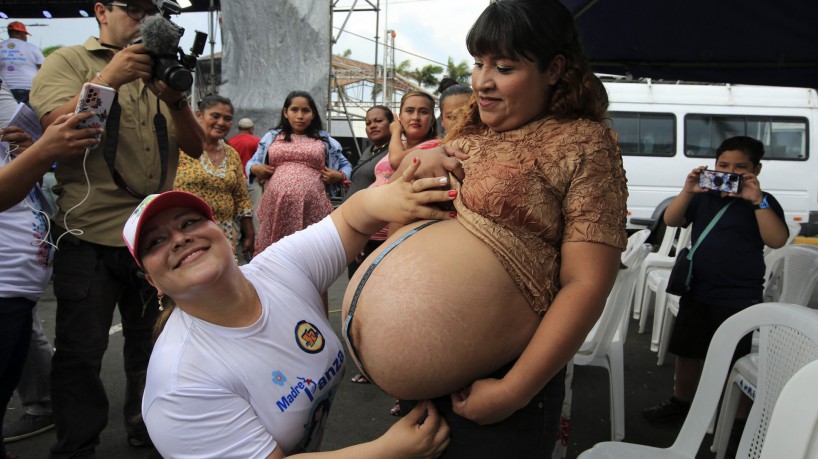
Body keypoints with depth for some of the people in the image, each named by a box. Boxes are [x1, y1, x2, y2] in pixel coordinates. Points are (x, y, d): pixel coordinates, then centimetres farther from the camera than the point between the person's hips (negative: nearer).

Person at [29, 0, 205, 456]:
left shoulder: (160, 72, 13)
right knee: (81, 353, 3)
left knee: (152, 344, 15)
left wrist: (175, 97, -15)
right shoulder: (69, 62, 2)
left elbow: (195, 146, 3)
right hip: (91, 237, -4)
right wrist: (107, 80, -23)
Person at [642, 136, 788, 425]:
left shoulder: (761, 202, -3)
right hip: (697, 292, 4)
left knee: (733, 363, 2)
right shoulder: (703, 197, 6)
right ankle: (681, 403, 34)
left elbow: (777, 240, -16)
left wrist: (757, 201, -25)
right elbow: (671, 220, -3)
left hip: (739, 299, -4)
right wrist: (687, 191, -18)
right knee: (687, 353, 17)